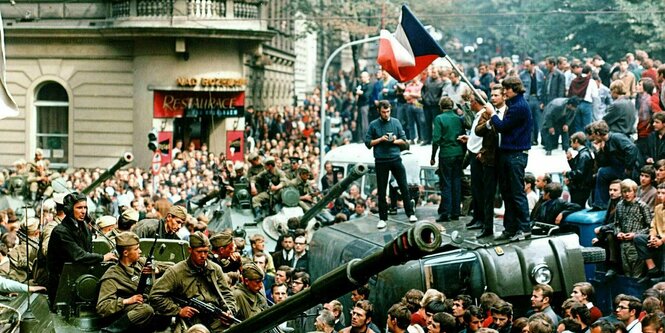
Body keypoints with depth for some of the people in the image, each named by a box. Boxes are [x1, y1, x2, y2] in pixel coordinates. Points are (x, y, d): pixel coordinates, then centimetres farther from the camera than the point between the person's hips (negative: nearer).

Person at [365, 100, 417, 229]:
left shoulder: (396, 122, 7)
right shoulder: (374, 125, 2)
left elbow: (404, 141, 9)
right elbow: (368, 143, 2)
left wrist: (395, 141, -11)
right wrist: (380, 139, -11)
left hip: (395, 159, 1)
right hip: (381, 161, -1)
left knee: (404, 187, 1)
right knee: (381, 191, 3)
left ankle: (410, 213, 11)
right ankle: (382, 218, 10)